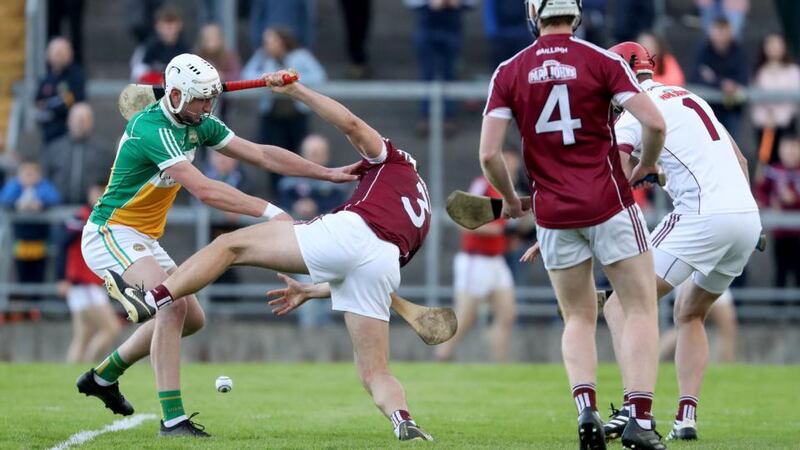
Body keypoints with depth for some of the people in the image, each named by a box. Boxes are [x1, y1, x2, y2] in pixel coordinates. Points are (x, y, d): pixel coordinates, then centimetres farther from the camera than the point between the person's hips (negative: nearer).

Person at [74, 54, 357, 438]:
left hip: (143, 239, 10)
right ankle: (172, 419, -26)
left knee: (191, 319, 13)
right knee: (173, 306, -26)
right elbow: (205, 191, -34)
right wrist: (270, 212, -37)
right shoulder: (152, 130, -27)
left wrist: (328, 173, -1)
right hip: (110, 234, -10)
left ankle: (103, 376, 28)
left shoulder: (198, 124, 2)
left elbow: (261, 154, 4)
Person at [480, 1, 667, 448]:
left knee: (579, 319, 16)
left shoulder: (509, 73, 1)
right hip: (609, 204, -3)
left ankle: (586, 409, -6)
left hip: (553, 212, 3)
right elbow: (655, 123, -13)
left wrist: (511, 200, 13)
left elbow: (489, 153, -5)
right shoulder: (601, 60, -5)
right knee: (642, 310, 6)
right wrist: (647, 166, 7)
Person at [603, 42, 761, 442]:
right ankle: (687, 418, 11)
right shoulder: (691, 98, 23)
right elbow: (740, 162, 28)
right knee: (689, 314, 25)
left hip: (704, 216, -8)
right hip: (749, 217, 8)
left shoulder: (632, 116, 0)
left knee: (620, 306, -4)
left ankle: (635, 405, -22)